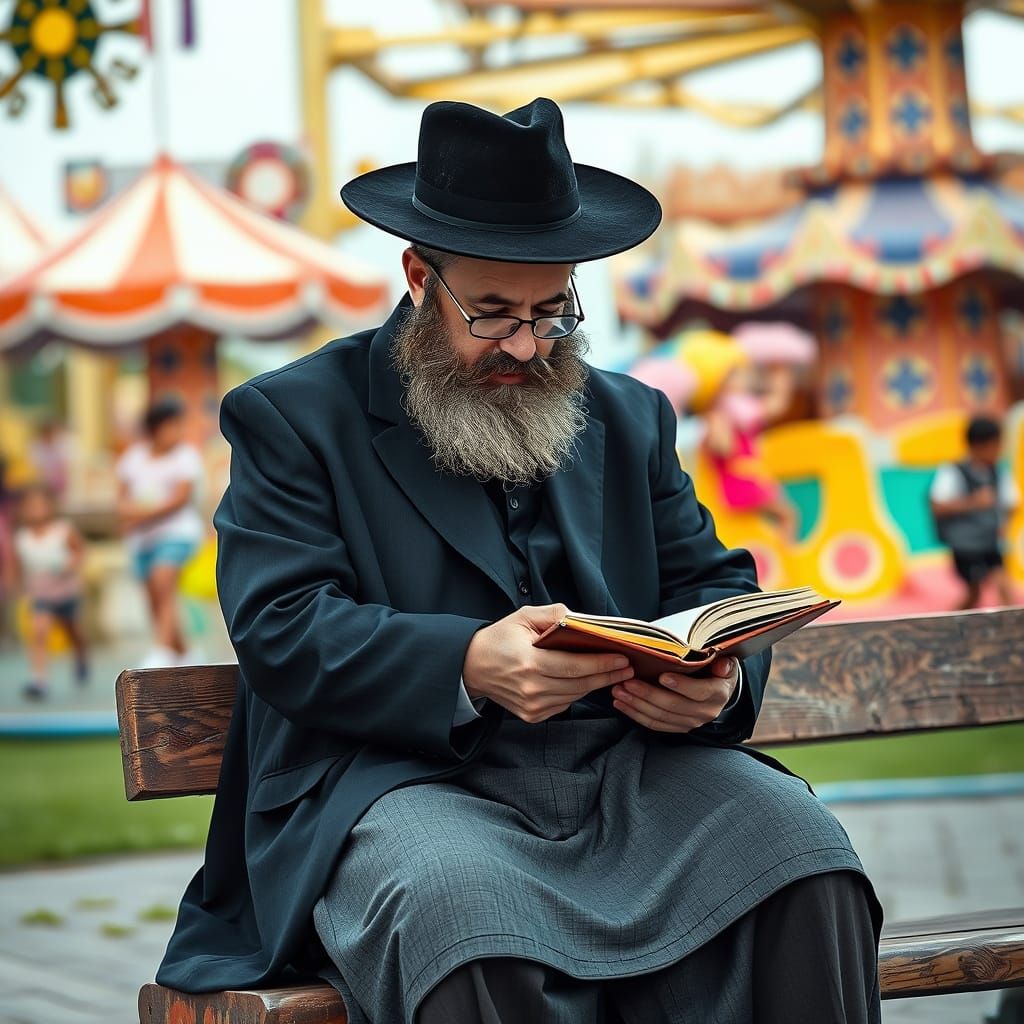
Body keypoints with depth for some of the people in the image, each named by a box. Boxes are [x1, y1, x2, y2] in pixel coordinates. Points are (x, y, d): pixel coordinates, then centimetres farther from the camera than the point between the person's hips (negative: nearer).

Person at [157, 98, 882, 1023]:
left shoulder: (627, 418, 23)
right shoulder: (294, 417, 7)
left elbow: (712, 584, 18)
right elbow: (281, 633, -6)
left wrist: (719, 677, -8)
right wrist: (470, 666, -24)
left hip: (627, 770, 5)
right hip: (403, 780, -4)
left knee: (801, 844, -26)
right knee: (464, 915, -39)